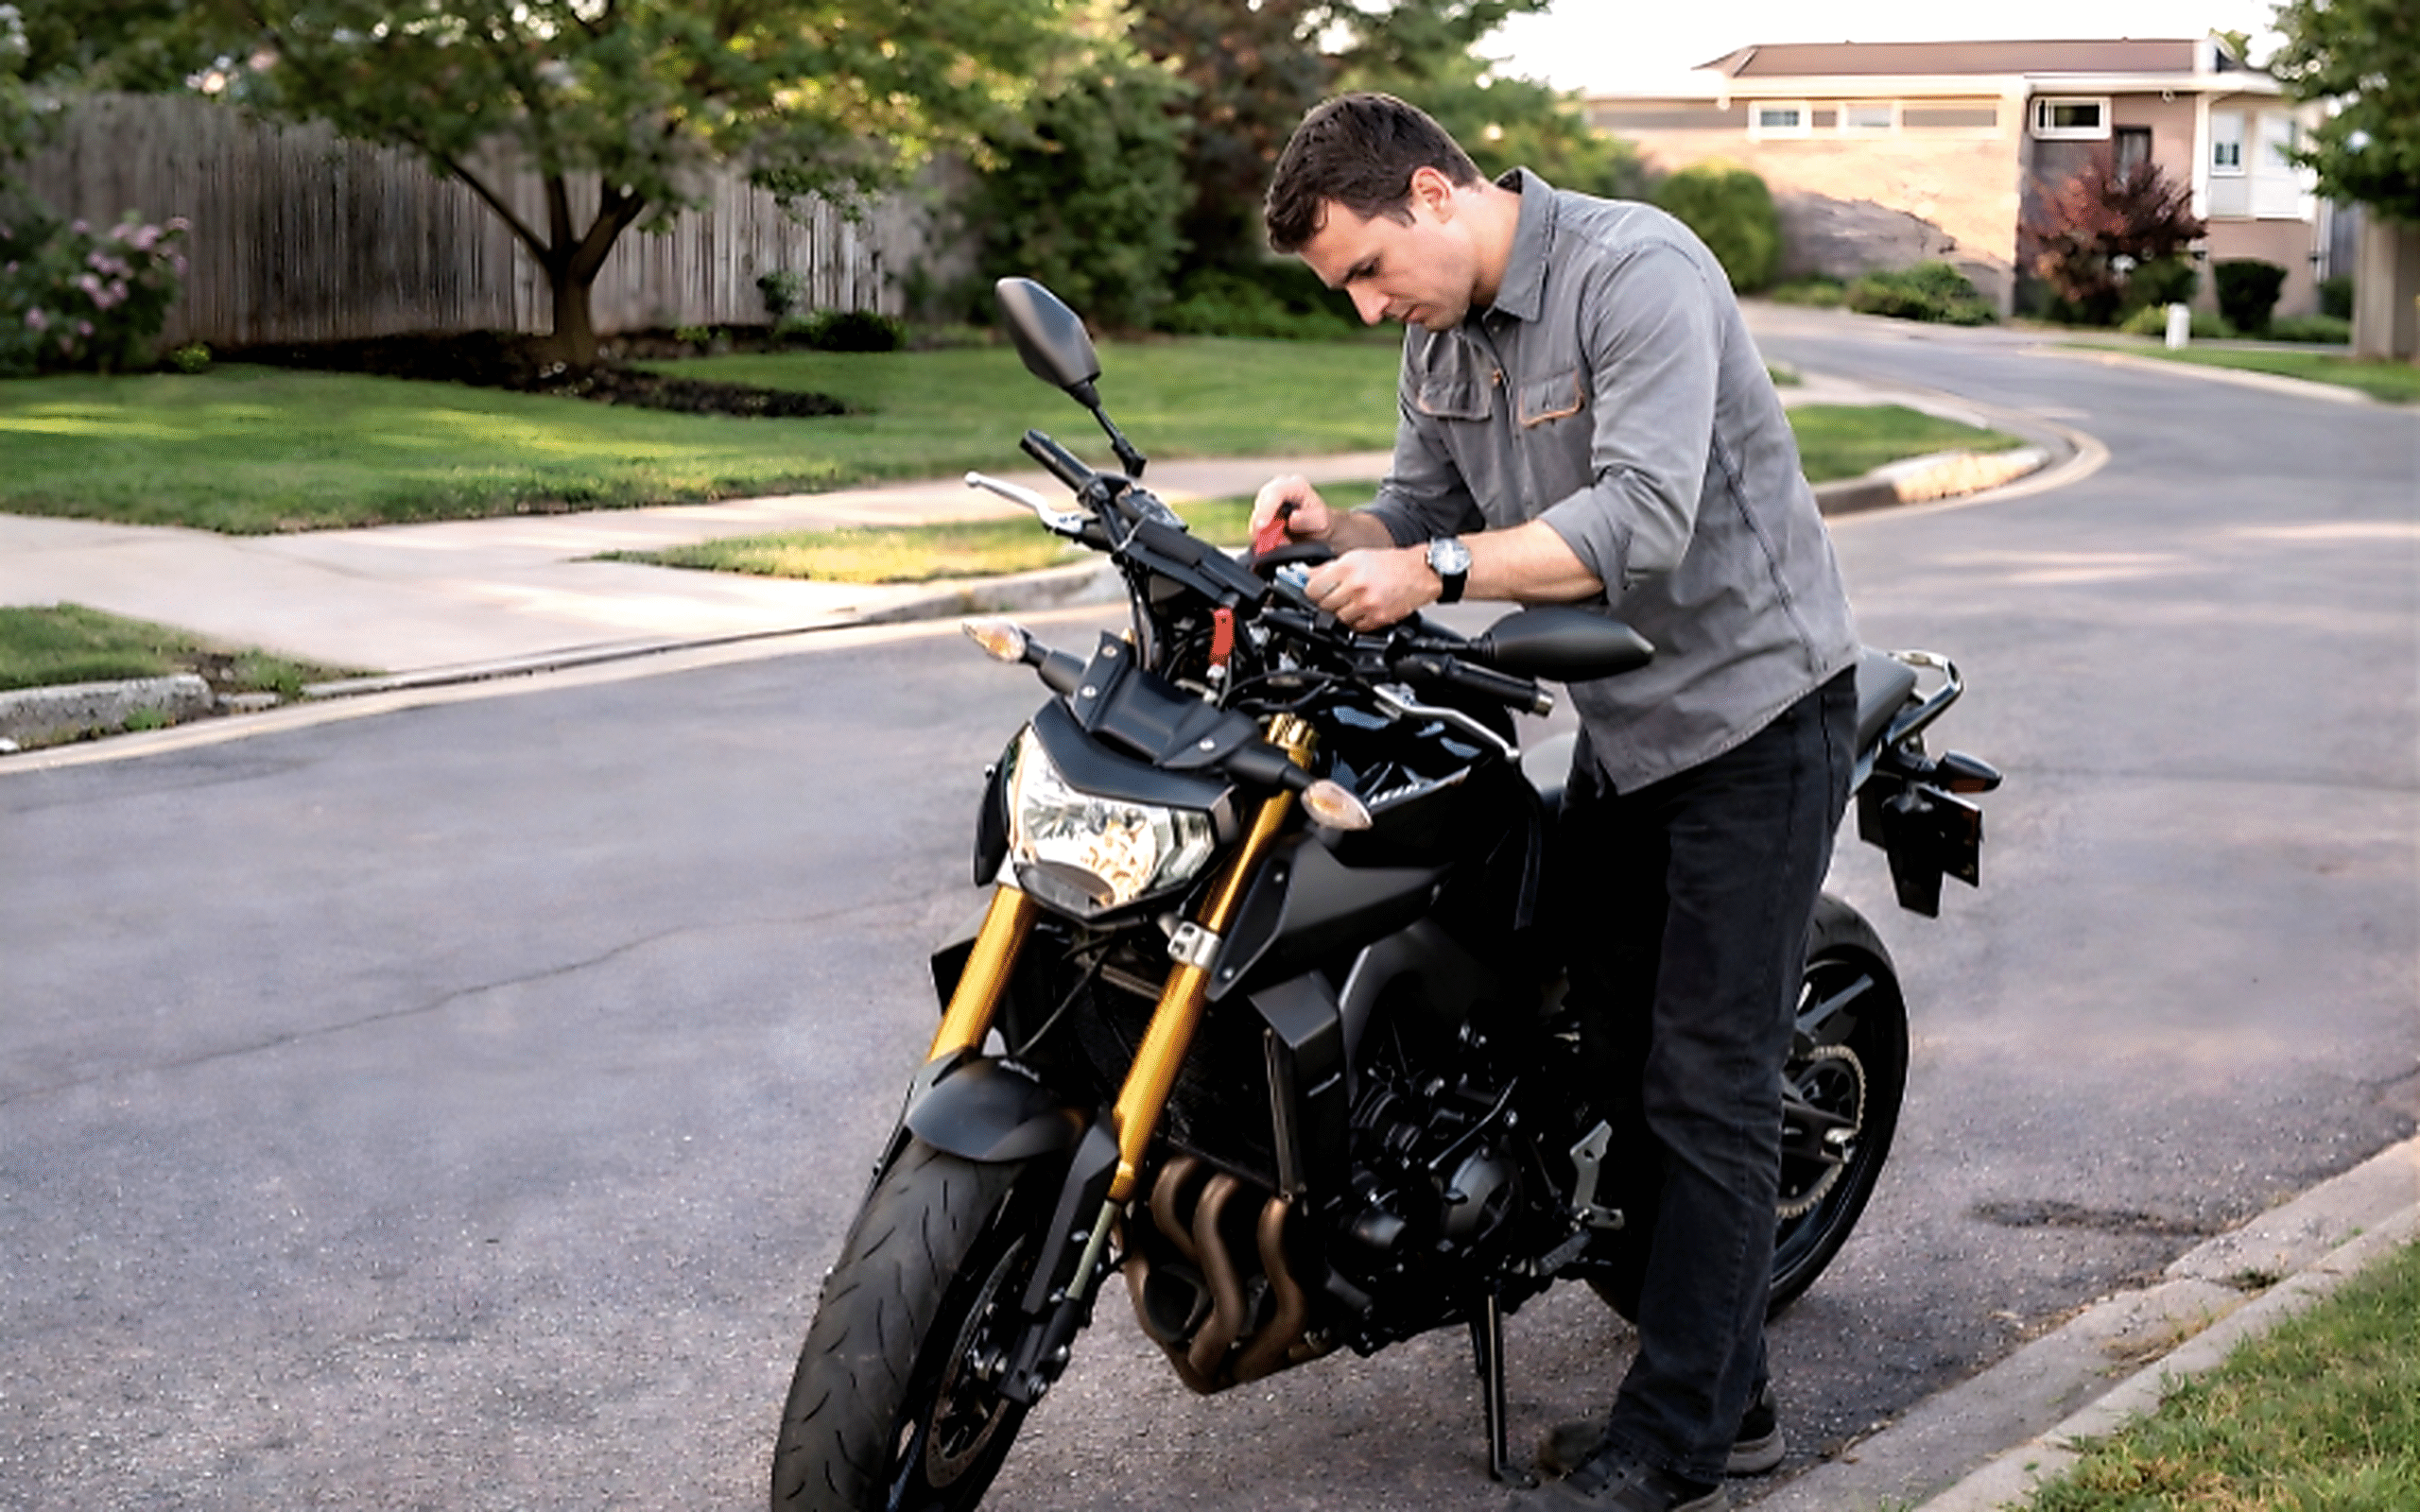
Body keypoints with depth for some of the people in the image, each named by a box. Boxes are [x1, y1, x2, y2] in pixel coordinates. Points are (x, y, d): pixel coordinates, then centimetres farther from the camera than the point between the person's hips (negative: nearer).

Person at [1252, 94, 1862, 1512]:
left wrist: (1432, 571, -34)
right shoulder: (1441, 336, 6)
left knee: (1707, 1089, -7)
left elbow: (1643, 522, -30)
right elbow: (1431, 510, 11)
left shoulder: (1637, 269, -21)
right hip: (1621, 728, 9)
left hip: (1753, 710, -9)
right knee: (1627, 1072, 10)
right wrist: (1341, 528, -10)